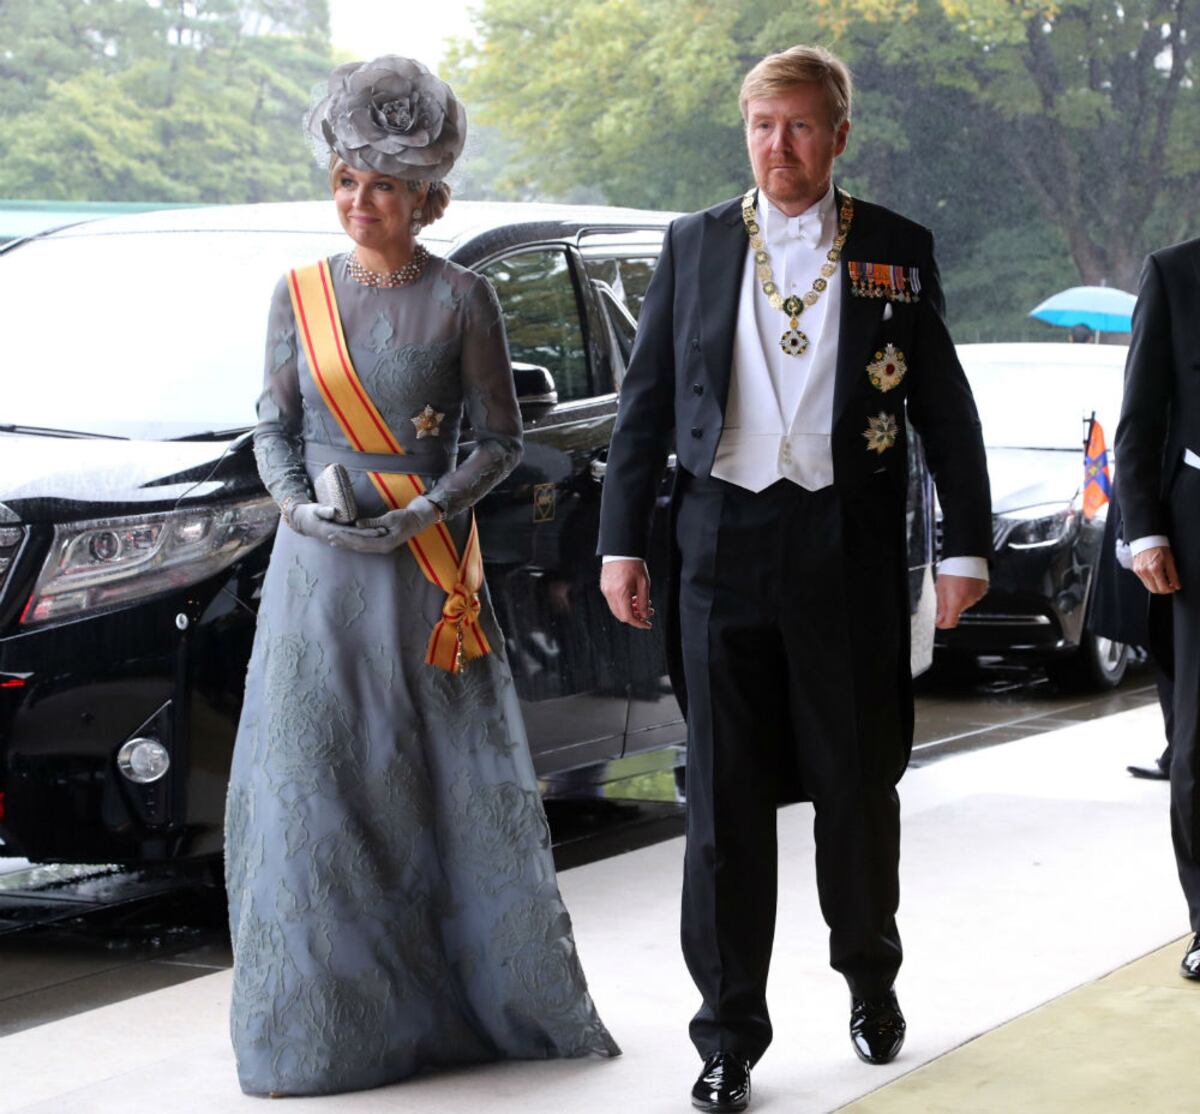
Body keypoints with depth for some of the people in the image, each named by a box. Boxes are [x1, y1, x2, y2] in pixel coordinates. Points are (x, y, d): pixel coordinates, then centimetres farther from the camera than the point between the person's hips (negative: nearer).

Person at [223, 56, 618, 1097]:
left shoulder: (462, 298, 0)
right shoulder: (301, 294, 8)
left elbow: (501, 441, 2)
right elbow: (273, 427, 11)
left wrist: (428, 510, -12)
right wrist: (299, 505, -8)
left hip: (428, 571, -2)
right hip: (319, 573, 2)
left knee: (455, 783, 0)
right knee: (316, 782, 0)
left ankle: (498, 998, 12)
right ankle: (337, 1014, 8)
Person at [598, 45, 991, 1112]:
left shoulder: (897, 250, 3)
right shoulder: (695, 245, 7)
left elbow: (946, 409, 5)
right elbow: (646, 402, 8)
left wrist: (966, 544, 0)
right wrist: (622, 540, 3)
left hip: (849, 549, -1)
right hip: (725, 543, 1)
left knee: (858, 783, 11)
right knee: (724, 796, 2)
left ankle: (871, 979, 34)